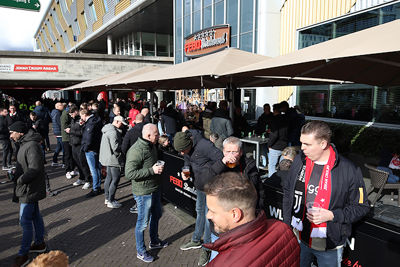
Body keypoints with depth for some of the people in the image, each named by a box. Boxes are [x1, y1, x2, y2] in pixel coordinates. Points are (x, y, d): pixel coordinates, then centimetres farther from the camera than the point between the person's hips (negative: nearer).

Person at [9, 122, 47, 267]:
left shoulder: (32, 146, -22)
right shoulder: (25, 143, 11)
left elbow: (34, 169, -27)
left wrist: (20, 180, -17)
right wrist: (16, 174, 6)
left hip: (29, 190, -10)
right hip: (28, 189, 10)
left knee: (25, 221, -2)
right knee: (35, 216, 19)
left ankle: (23, 254, 10)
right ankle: (40, 243, 32)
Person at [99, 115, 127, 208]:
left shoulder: (108, 129, 12)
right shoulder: (113, 132, -21)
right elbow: (116, 147, -25)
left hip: (108, 158, 11)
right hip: (113, 159, -11)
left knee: (109, 177, 19)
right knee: (115, 179, -2)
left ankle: (107, 198, 30)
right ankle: (111, 201, 5)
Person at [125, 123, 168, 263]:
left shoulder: (152, 146, 6)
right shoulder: (136, 151, -25)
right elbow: (129, 173, -29)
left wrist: (158, 166, 8)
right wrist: (152, 170, -28)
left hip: (155, 189, 10)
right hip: (143, 192, -9)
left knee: (156, 215, 25)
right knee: (143, 222, 7)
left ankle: (154, 241, 47)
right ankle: (141, 251, 27)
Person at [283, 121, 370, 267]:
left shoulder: (349, 171, -18)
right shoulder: (299, 160, -5)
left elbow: (361, 207, -8)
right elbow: (288, 192, 6)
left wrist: (331, 215, -22)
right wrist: (287, 223, 6)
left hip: (329, 245, -3)